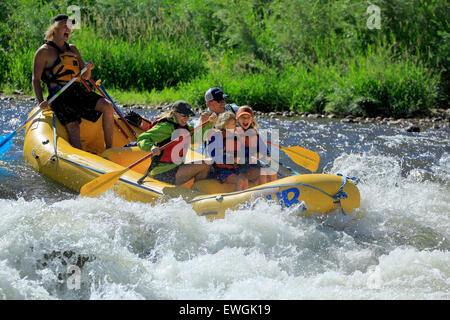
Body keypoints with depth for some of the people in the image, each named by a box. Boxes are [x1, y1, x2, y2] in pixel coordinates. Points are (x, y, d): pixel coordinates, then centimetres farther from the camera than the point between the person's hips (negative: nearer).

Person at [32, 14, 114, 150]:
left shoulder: (72, 49, 21)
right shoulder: (44, 51, 2)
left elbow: (85, 76, 20)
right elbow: (36, 79, -2)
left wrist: (88, 69, -5)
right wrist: (41, 101, -16)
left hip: (78, 91, 6)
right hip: (59, 95, -6)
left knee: (108, 106, -14)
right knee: (73, 127, -26)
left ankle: (109, 148, -10)